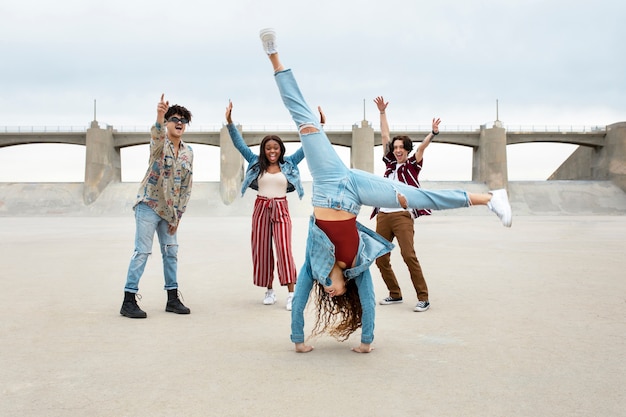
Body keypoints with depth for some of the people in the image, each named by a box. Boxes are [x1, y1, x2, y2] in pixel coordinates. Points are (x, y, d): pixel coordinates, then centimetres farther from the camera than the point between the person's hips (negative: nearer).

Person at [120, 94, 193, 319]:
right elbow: (157, 135, -38)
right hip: (149, 206, -6)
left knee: (171, 252, 10)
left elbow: (186, 187, 8)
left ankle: (173, 299, 19)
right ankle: (128, 301, -2)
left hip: (169, 210, 6)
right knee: (142, 252, -8)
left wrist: (178, 215, 3)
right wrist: (159, 117, -59)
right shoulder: (159, 144, -10)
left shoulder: (188, 152, 6)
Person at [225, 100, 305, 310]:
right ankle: (269, 290, 18)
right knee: (261, 250, 5)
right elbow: (239, 144, 4)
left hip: (281, 209, -2)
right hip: (261, 208, 2)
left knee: (284, 249, -11)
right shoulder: (256, 162, 6)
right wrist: (230, 122, -5)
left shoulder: (289, 163, 4)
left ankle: (291, 294, -11)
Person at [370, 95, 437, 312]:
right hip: (383, 215, 6)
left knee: (409, 255, -16)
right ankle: (395, 294, 20)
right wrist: (382, 112, 18)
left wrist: (433, 133, -25)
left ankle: (423, 298, -11)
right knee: (381, 258, 5)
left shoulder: (412, 165, 7)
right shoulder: (390, 163, 17)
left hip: (402, 215, -6)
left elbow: (421, 147, -10)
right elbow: (384, 136, 19)